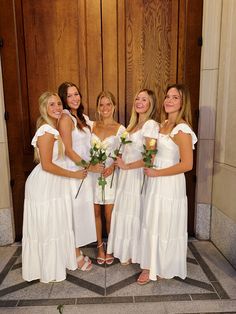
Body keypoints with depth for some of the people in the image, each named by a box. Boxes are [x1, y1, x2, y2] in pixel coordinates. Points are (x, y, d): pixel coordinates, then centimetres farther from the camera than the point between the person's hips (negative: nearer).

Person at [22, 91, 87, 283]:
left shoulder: (54, 129, 9)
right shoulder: (46, 131, -19)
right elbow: (47, 165, -22)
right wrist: (74, 174, -14)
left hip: (54, 184, 9)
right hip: (44, 186, -9)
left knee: (56, 225, 20)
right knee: (45, 228, 8)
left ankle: (56, 263, 41)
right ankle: (47, 270, 30)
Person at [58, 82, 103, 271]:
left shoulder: (83, 117, 12)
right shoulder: (65, 118, -13)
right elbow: (68, 150, -17)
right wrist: (89, 167, -14)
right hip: (73, 171, -8)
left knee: (83, 211, 15)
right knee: (75, 211, 4)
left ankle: (77, 250, 32)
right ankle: (76, 255, 22)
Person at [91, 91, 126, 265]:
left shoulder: (120, 129, -1)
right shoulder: (91, 126, 6)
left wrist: (112, 166, -17)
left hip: (110, 174, -2)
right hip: (93, 174, 2)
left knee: (109, 214, 4)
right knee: (96, 212, 11)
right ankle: (100, 246, 31)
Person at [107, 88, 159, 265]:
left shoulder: (150, 125, -14)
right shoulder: (134, 124, 13)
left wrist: (126, 166, -12)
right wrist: (118, 162, 2)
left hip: (137, 176, -8)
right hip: (126, 175, 8)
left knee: (134, 215, 7)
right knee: (124, 213, 16)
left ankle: (134, 254, 30)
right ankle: (126, 251, 36)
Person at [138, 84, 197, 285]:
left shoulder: (182, 129, -18)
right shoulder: (164, 124, 9)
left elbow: (187, 164, -22)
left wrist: (156, 173, -16)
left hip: (169, 184, -8)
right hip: (156, 182, 9)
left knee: (165, 227, 9)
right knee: (153, 224, 19)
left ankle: (165, 268, 33)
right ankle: (152, 266, 40)